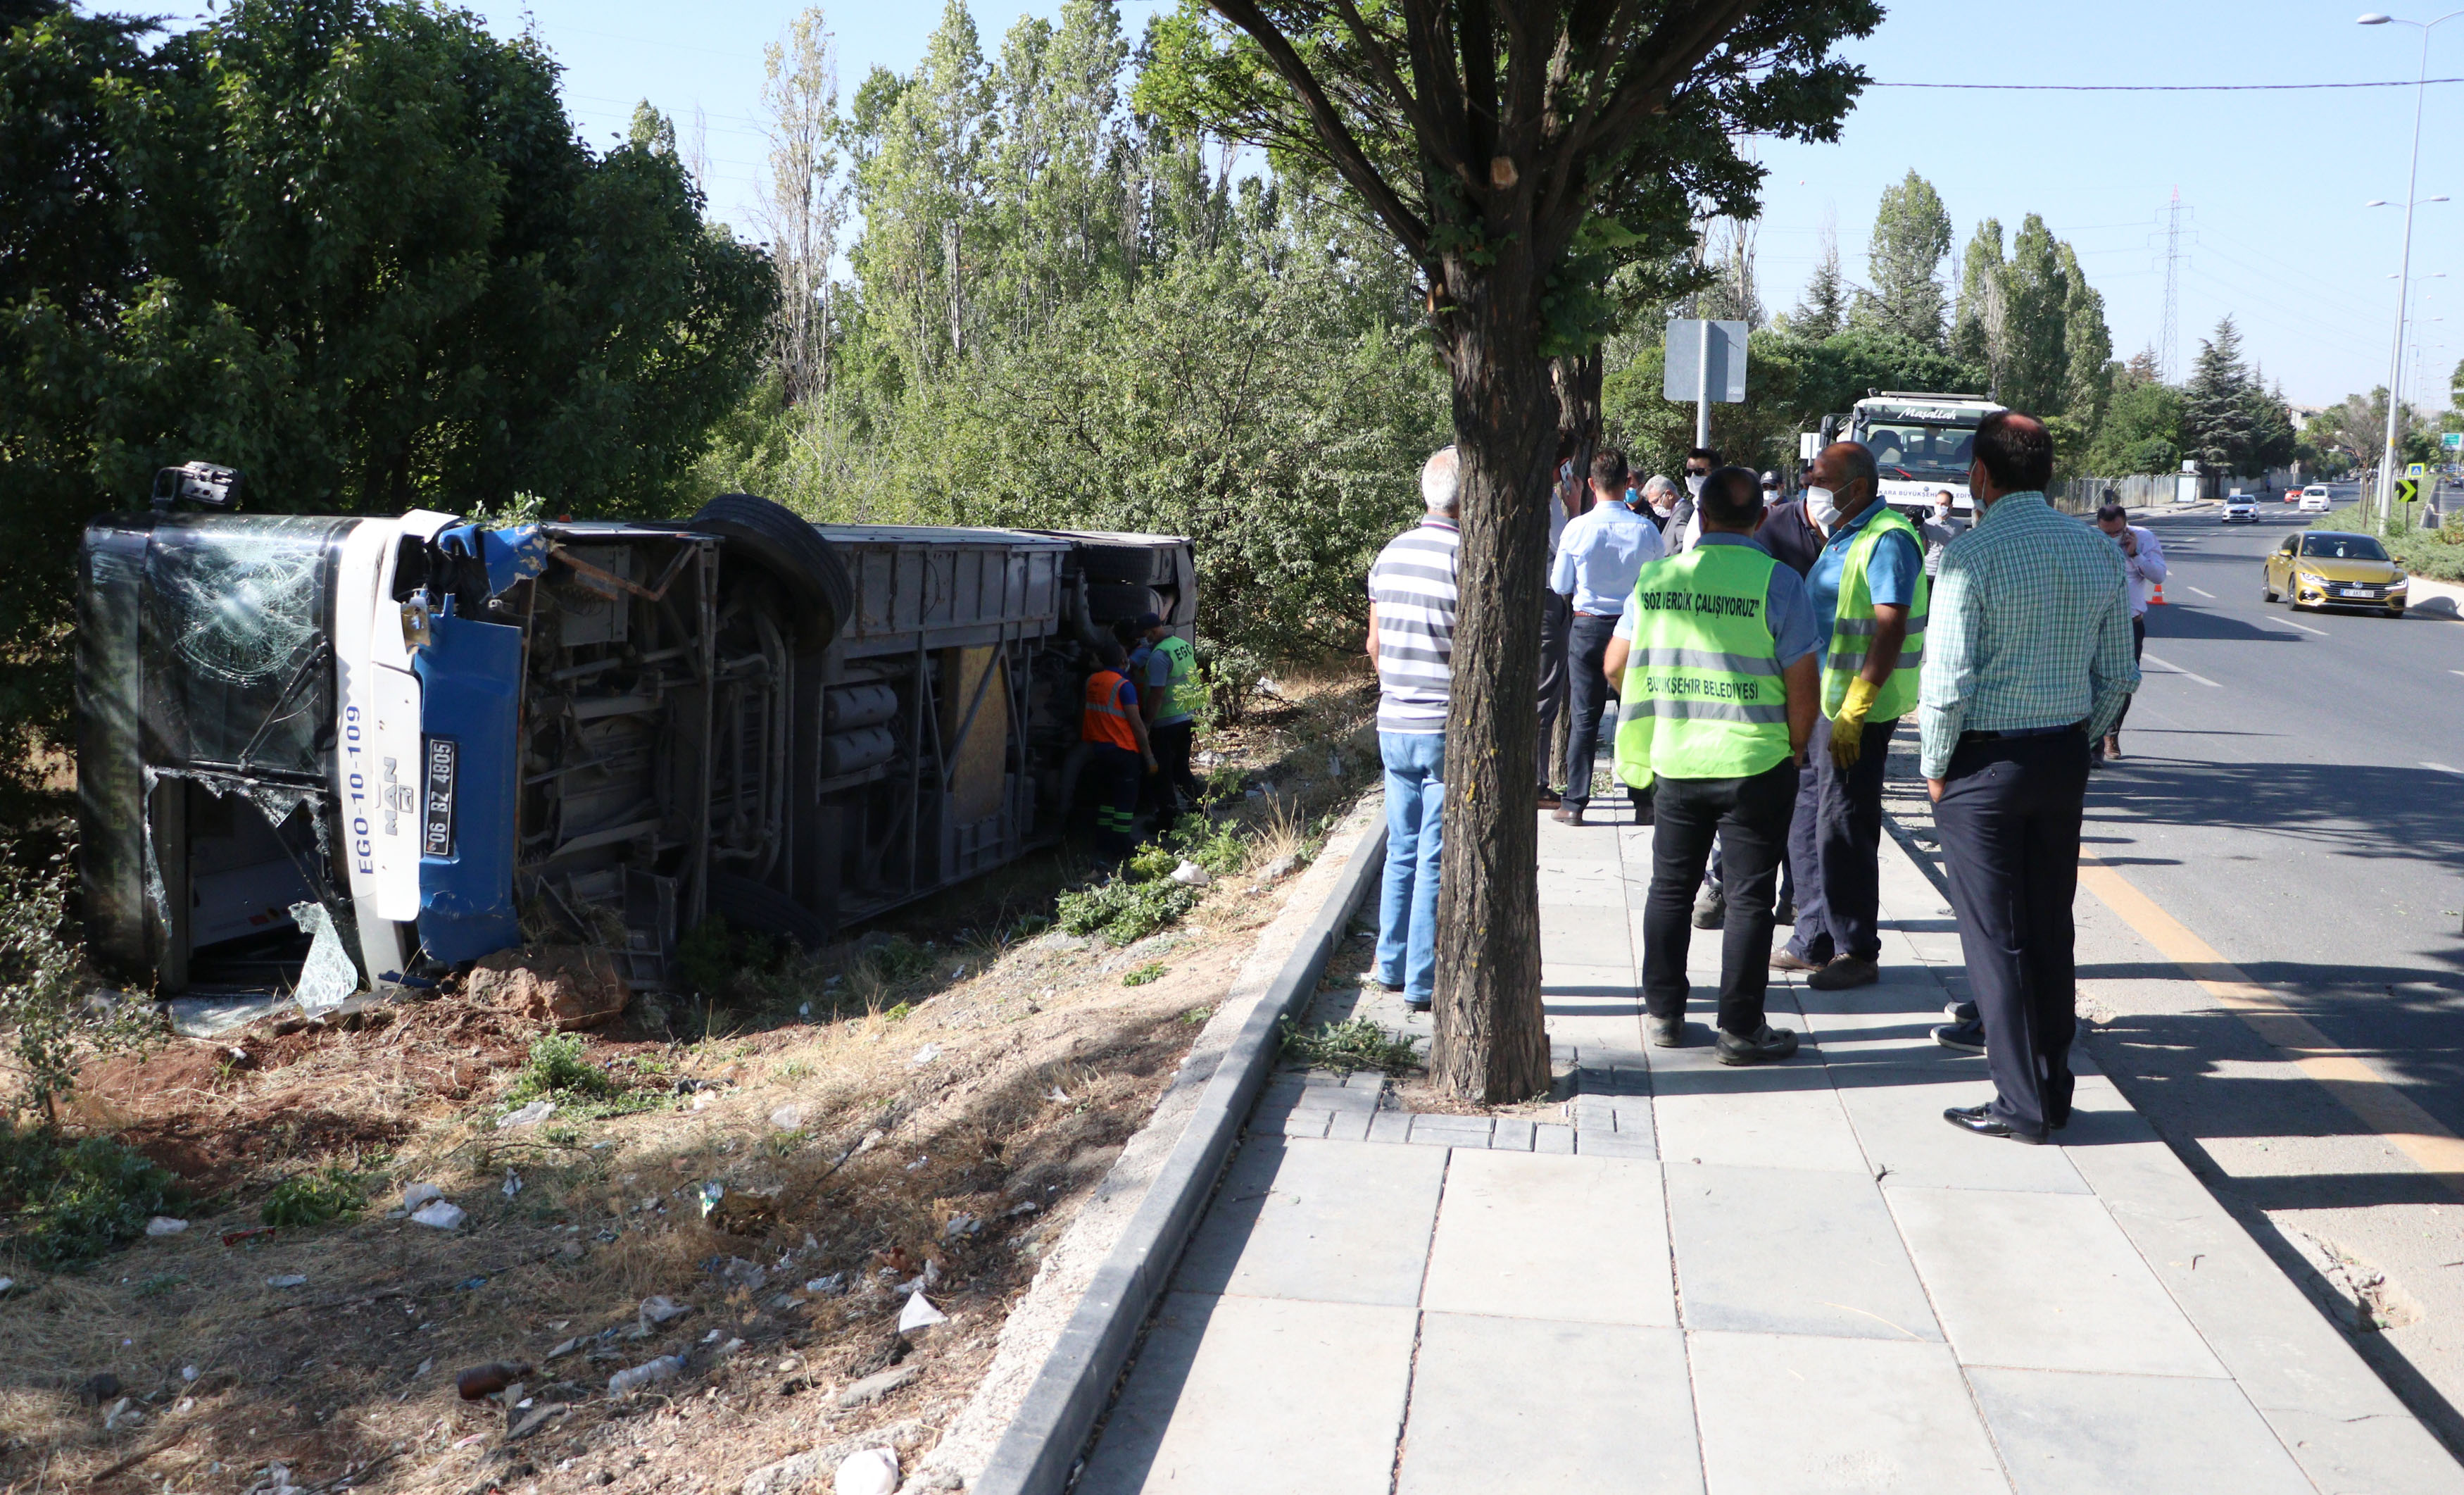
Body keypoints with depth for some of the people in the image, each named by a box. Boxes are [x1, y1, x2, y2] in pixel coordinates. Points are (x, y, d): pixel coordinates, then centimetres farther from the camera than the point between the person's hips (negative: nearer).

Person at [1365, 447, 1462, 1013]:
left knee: (1402, 851, 17)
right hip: (1448, 729, -6)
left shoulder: (1390, 554, 6)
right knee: (1438, 859, 1)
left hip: (1394, 725, 7)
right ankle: (1424, 983, 6)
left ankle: (1392, 966, 25)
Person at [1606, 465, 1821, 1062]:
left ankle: (1663, 1013, 25)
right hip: (1755, 763, -3)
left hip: (1673, 761, 3)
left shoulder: (1658, 576, 0)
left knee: (1670, 888, 16)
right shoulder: (1777, 581, -10)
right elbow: (1802, 687, -10)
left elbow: (1616, 664, 8)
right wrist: (1794, 749, 7)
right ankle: (1740, 1030, 11)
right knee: (1750, 897, 6)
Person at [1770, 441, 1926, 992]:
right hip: (1823, 700, 10)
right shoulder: (1842, 538, 16)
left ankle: (1857, 953, 8)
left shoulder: (1886, 539, -14)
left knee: (1842, 828, -4)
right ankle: (1814, 941, 24)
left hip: (1860, 709, -10)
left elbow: (1890, 630, -22)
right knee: (1807, 822, 14)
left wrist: (1854, 711, -27)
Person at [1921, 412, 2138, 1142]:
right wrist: (2078, 740, 18)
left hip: (1985, 760, -6)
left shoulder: (1972, 555, -16)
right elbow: (2120, 674, 8)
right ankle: (2054, 1091, 25)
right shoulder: (2097, 552, 4)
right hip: (2064, 757, 6)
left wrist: (1935, 768, -6)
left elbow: (1947, 678, -18)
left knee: (1994, 935, 2)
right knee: (2050, 929, 16)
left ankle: (2020, 1104, 8)